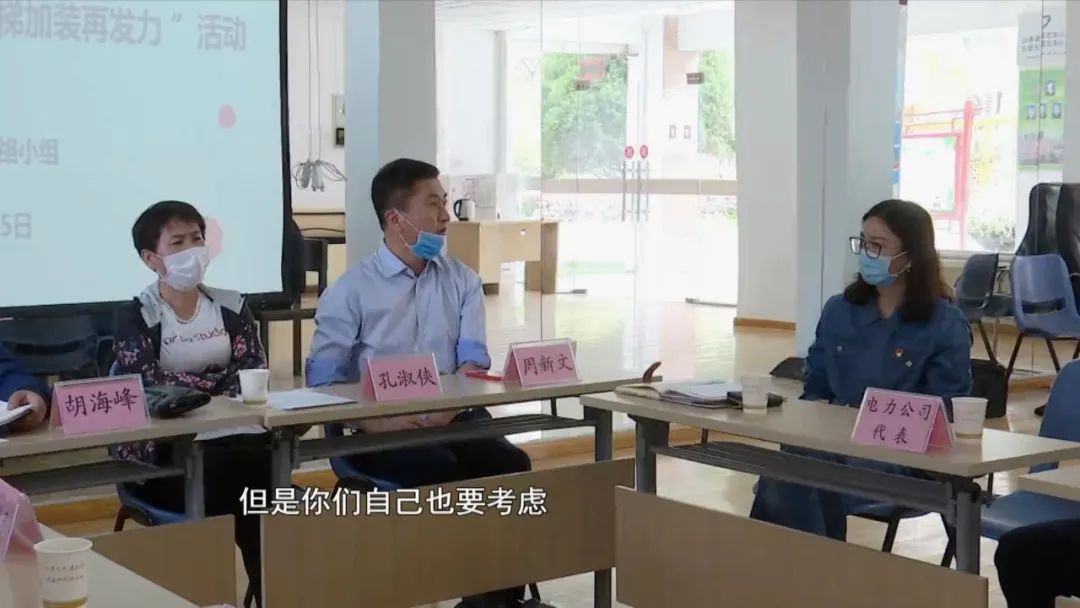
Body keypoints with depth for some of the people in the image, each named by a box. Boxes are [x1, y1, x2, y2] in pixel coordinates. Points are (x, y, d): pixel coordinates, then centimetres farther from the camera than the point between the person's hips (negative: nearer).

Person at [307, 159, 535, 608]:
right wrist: (375, 421, -25)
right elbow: (323, 379, -6)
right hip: (384, 429, -3)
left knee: (511, 464, -26)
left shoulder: (462, 281, 14)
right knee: (440, 469, -33)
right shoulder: (351, 290, 3)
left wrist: (447, 407, -21)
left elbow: (473, 360, 2)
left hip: (453, 418, 3)